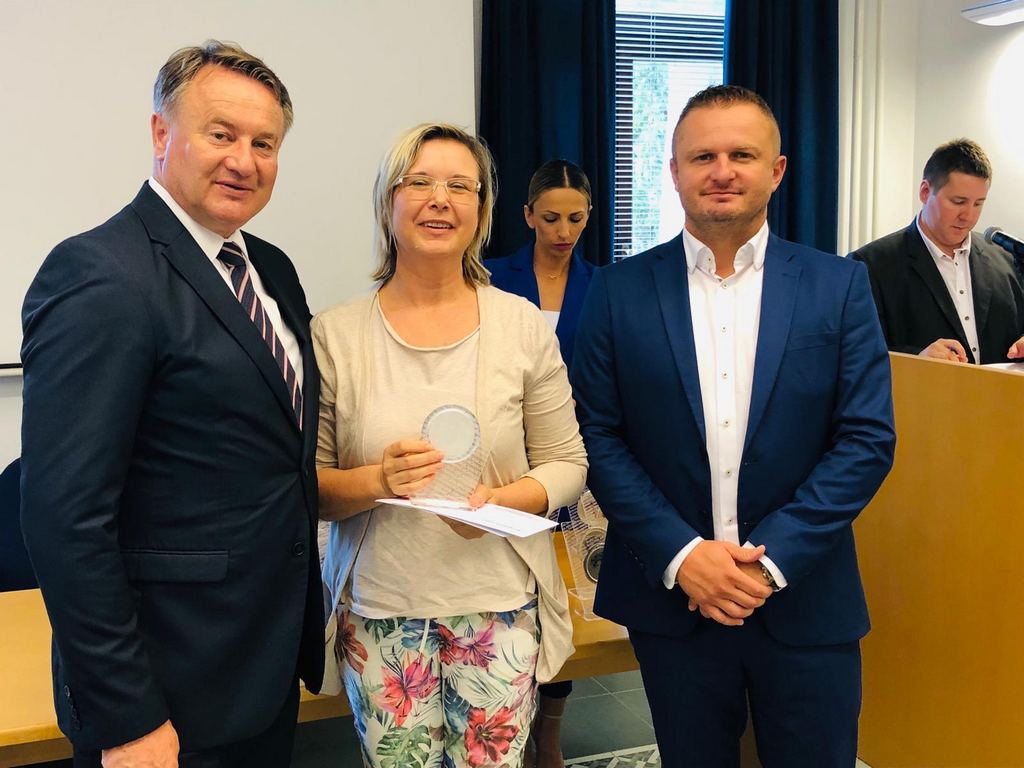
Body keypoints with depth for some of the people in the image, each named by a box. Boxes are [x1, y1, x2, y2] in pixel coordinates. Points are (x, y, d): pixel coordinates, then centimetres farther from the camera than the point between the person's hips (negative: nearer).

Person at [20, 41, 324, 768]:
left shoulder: (271, 269, 7)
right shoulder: (99, 277, -19)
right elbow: (67, 518, -22)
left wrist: (302, 622, 13)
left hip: (272, 662, 8)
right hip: (171, 694, -8)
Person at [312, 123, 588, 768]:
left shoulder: (524, 325, -1)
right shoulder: (334, 335, -3)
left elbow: (566, 463, 3)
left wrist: (504, 500, -17)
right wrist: (375, 481, -19)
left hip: (499, 606, 1)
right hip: (379, 611, 0)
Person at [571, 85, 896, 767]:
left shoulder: (839, 286, -1)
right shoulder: (621, 290, -1)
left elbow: (868, 439, -5)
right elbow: (599, 437, -4)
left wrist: (771, 556, -13)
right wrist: (681, 554, -13)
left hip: (806, 603, 0)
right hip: (671, 598, 0)